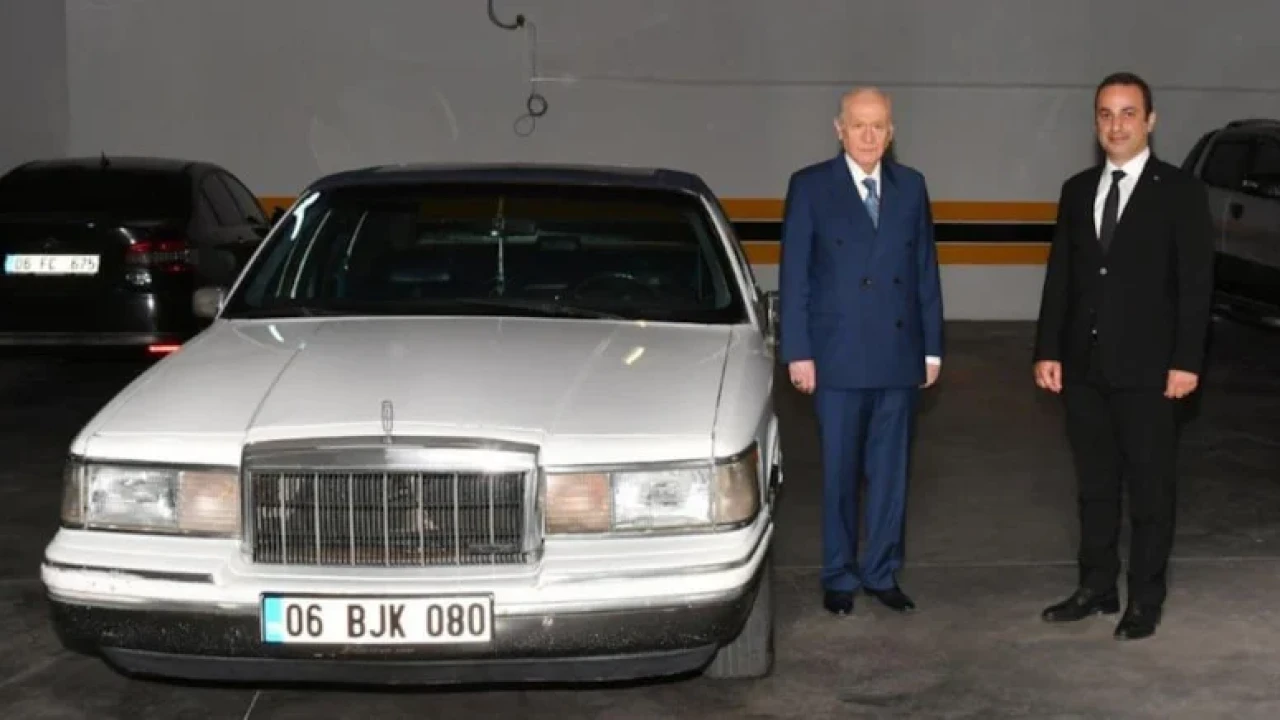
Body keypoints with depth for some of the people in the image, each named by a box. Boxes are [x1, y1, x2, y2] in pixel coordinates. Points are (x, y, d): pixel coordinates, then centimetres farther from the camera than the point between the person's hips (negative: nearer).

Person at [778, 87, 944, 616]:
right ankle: (839, 577, 17)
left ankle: (882, 572, 21)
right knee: (839, 472, 5)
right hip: (838, 355, -3)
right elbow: (793, 274, -3)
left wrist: (932, 347, 7)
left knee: (890, 470, 9)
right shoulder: (810, 186, -1)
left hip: (899, 354, 3)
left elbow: (925, 269, 9)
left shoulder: (911, 186, 8)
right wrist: (797, 352, -7)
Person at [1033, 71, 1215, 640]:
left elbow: (1196, 283, -7)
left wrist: (1186, 360, -13)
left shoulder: (1180, 192, -4)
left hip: (1148, 368, -4)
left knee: (1149, 486, 5)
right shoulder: (1077, 190, 10)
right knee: (1094, 484, 12)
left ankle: (1145, 599, 14)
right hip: (1084, 365, 5)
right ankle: (1096, 587, 23)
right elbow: (1060, 276, 10)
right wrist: (1048, 350, 4)